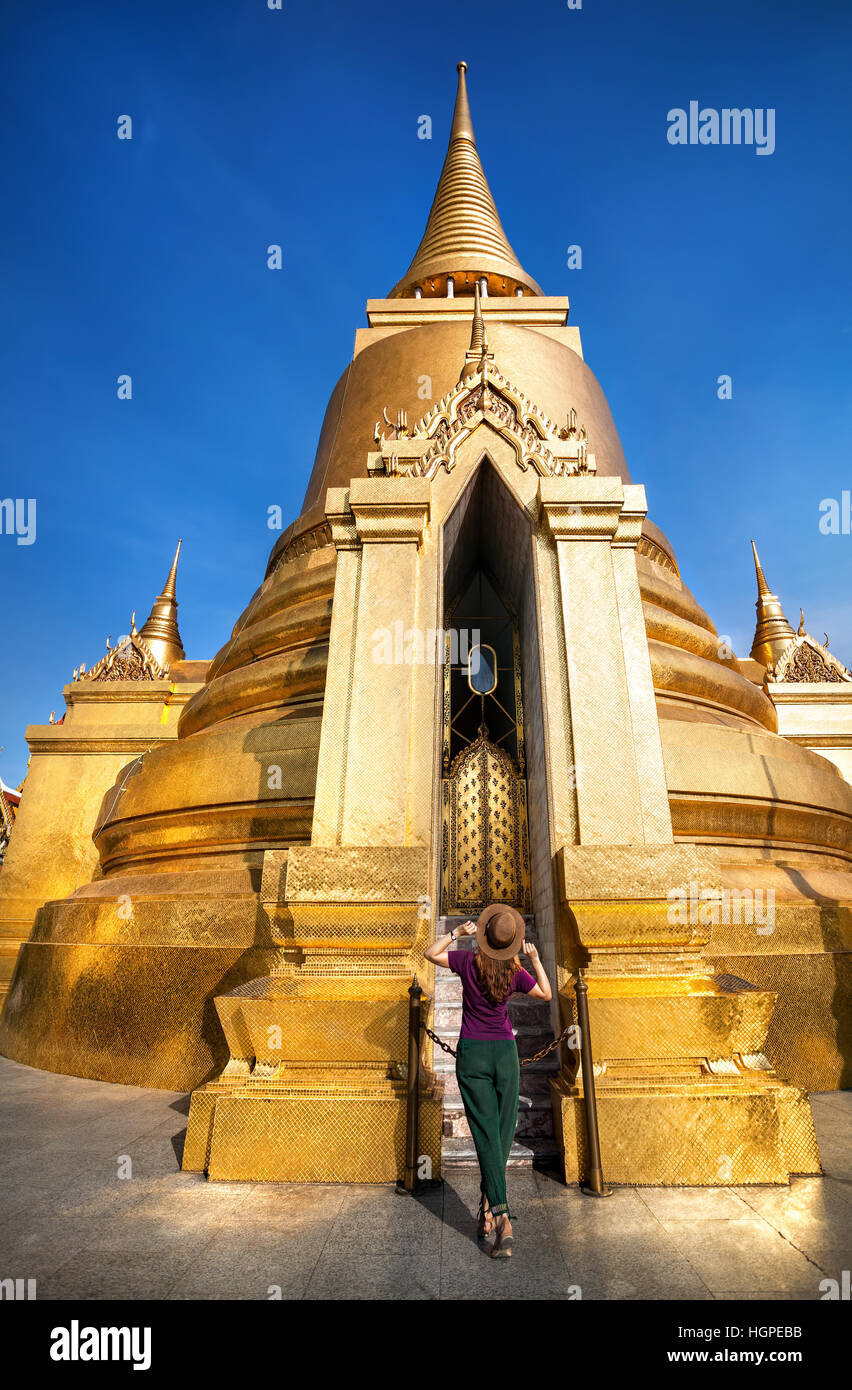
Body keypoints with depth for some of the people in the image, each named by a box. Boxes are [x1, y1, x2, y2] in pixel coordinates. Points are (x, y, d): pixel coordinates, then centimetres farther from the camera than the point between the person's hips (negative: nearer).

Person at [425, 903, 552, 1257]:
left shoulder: (469, 961, -14)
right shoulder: (516, 972, -8)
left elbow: (430, 953, 1)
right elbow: (546, 993, 11)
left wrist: (456, 932, -2)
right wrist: (535, 959, 6)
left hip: (472, 1053, -1)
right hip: (505, 1051, 1)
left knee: (487, 1136, 0)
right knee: (503, 1133, 14)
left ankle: (501, 1217, -8)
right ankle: (487, 1209, 19)